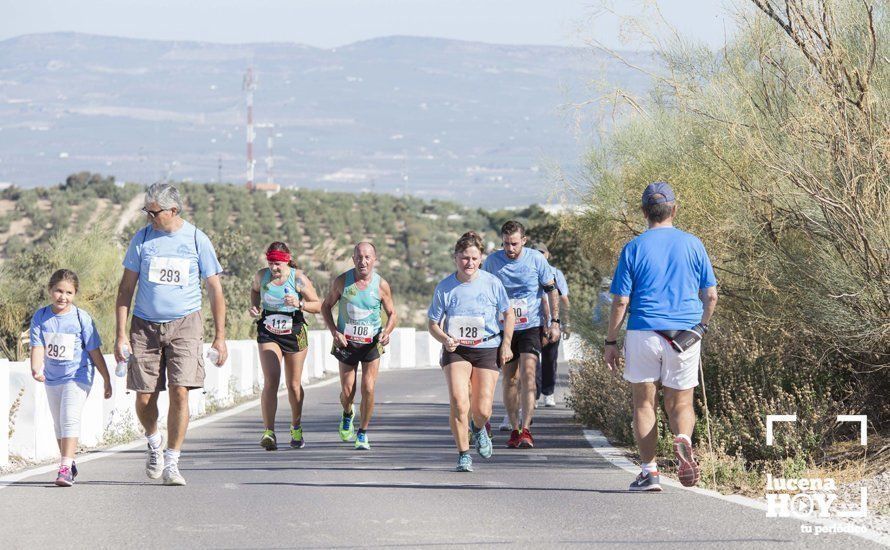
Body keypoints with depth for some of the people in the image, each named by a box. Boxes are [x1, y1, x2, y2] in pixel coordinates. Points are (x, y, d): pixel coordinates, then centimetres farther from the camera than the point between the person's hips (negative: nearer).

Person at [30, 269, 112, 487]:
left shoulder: (82, 318, -11)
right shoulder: (40, 317, -5)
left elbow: (94, 352, -4)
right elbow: (37, 347, -12)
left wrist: (107, 379, 3)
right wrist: (36, 369, -32)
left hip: (77, 376, -5)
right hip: (52, 378, 5)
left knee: (70, 418, -20)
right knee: (58, 423, 16)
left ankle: (65, 468, -25)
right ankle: (69, 465, 31)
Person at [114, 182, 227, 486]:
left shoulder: (197, 240, 0)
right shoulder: (142, 239, 3)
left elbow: (215, 290, 5)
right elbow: (126, 287, 6)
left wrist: (220, 336, 2)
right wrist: (121, 333, -2)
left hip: (184, 324, -1)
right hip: (145, 325, 2)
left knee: (179, 392, -13)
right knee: (144, 398, 0)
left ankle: (171, 464, -5)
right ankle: (154, 441, 31)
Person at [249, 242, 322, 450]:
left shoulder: (298, 279, -11)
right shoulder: (262, 275, -3)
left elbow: (318, 306, -7)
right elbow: (255, 290, 21)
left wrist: (300, 304, -26)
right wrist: (254, 307, 2)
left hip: (294, 334, -1)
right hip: (268, 334, 1)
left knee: (293, 385, 11)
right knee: (270, 381, -17)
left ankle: (296, 428, 34)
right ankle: (268, 432, -22)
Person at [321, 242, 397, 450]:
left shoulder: (381, 285, -8)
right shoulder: (342, 281, -9)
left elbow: (392, 314, 3)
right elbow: (326, 307, 3)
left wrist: (387, 332, -17)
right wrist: (334, 332, -11)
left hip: (371, 344, 0)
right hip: (346, 343, 0)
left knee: (368, 389, -10)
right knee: (347, 392, 2)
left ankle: (362, 433, 6)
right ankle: (348, 414, 38)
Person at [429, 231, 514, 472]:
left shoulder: (492, 283, -5)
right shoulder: (444, 287, -6)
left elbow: (508, 313, 10)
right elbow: (433, 323, 1)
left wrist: (506, 344, 3)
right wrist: (445, 339, -19)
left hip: (488, 349, 1)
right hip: (456, 350, -1)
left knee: (482, 410, -4)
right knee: (459, 402, -21)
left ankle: (478, 429, 35)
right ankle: (463, 455, -6)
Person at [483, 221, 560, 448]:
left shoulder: (536, 259, -6)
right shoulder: (492, 261, -3)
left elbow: (552, 290, 3)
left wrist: (555, 322, -1)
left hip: (531, 326, -2)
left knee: (527, 374, -16)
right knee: (510, 380, 4)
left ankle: (526, 430, -19)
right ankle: (514, 430, 16)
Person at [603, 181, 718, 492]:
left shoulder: (633, 249, -2)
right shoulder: (693, 245, 3)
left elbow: (621, 301, -3)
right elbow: (711, 295, 4)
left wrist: (611, 343, 4)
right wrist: (701, 327, 21)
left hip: (643, 333, -1)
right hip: (685, 335, 1)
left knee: (644, 402, 10)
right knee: (680, 403, 10)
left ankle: (649, 471, 4)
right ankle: (683, 439, -23)